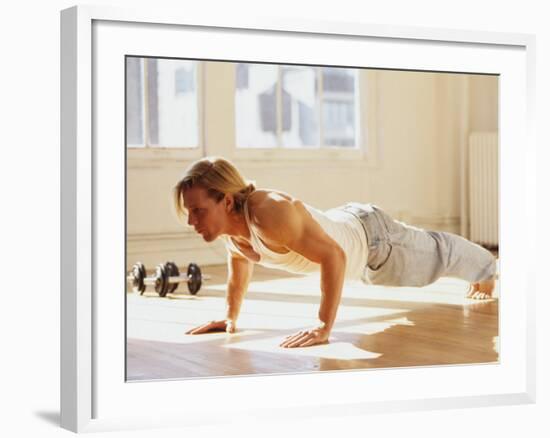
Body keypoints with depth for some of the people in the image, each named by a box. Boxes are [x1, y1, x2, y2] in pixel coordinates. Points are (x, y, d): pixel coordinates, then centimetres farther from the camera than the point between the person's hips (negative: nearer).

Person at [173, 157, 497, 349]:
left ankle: (486, 268, 60)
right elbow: (240, 261, 3)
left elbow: (334, 256, -45)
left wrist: (324, 327, -47)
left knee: (435, 255, 26)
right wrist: (231, 317, -3)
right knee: (422, 253, 39)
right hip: (343, 225, 8)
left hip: (373, 239, -8)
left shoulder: (270, 213, -45)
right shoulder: (227, 222, -20)